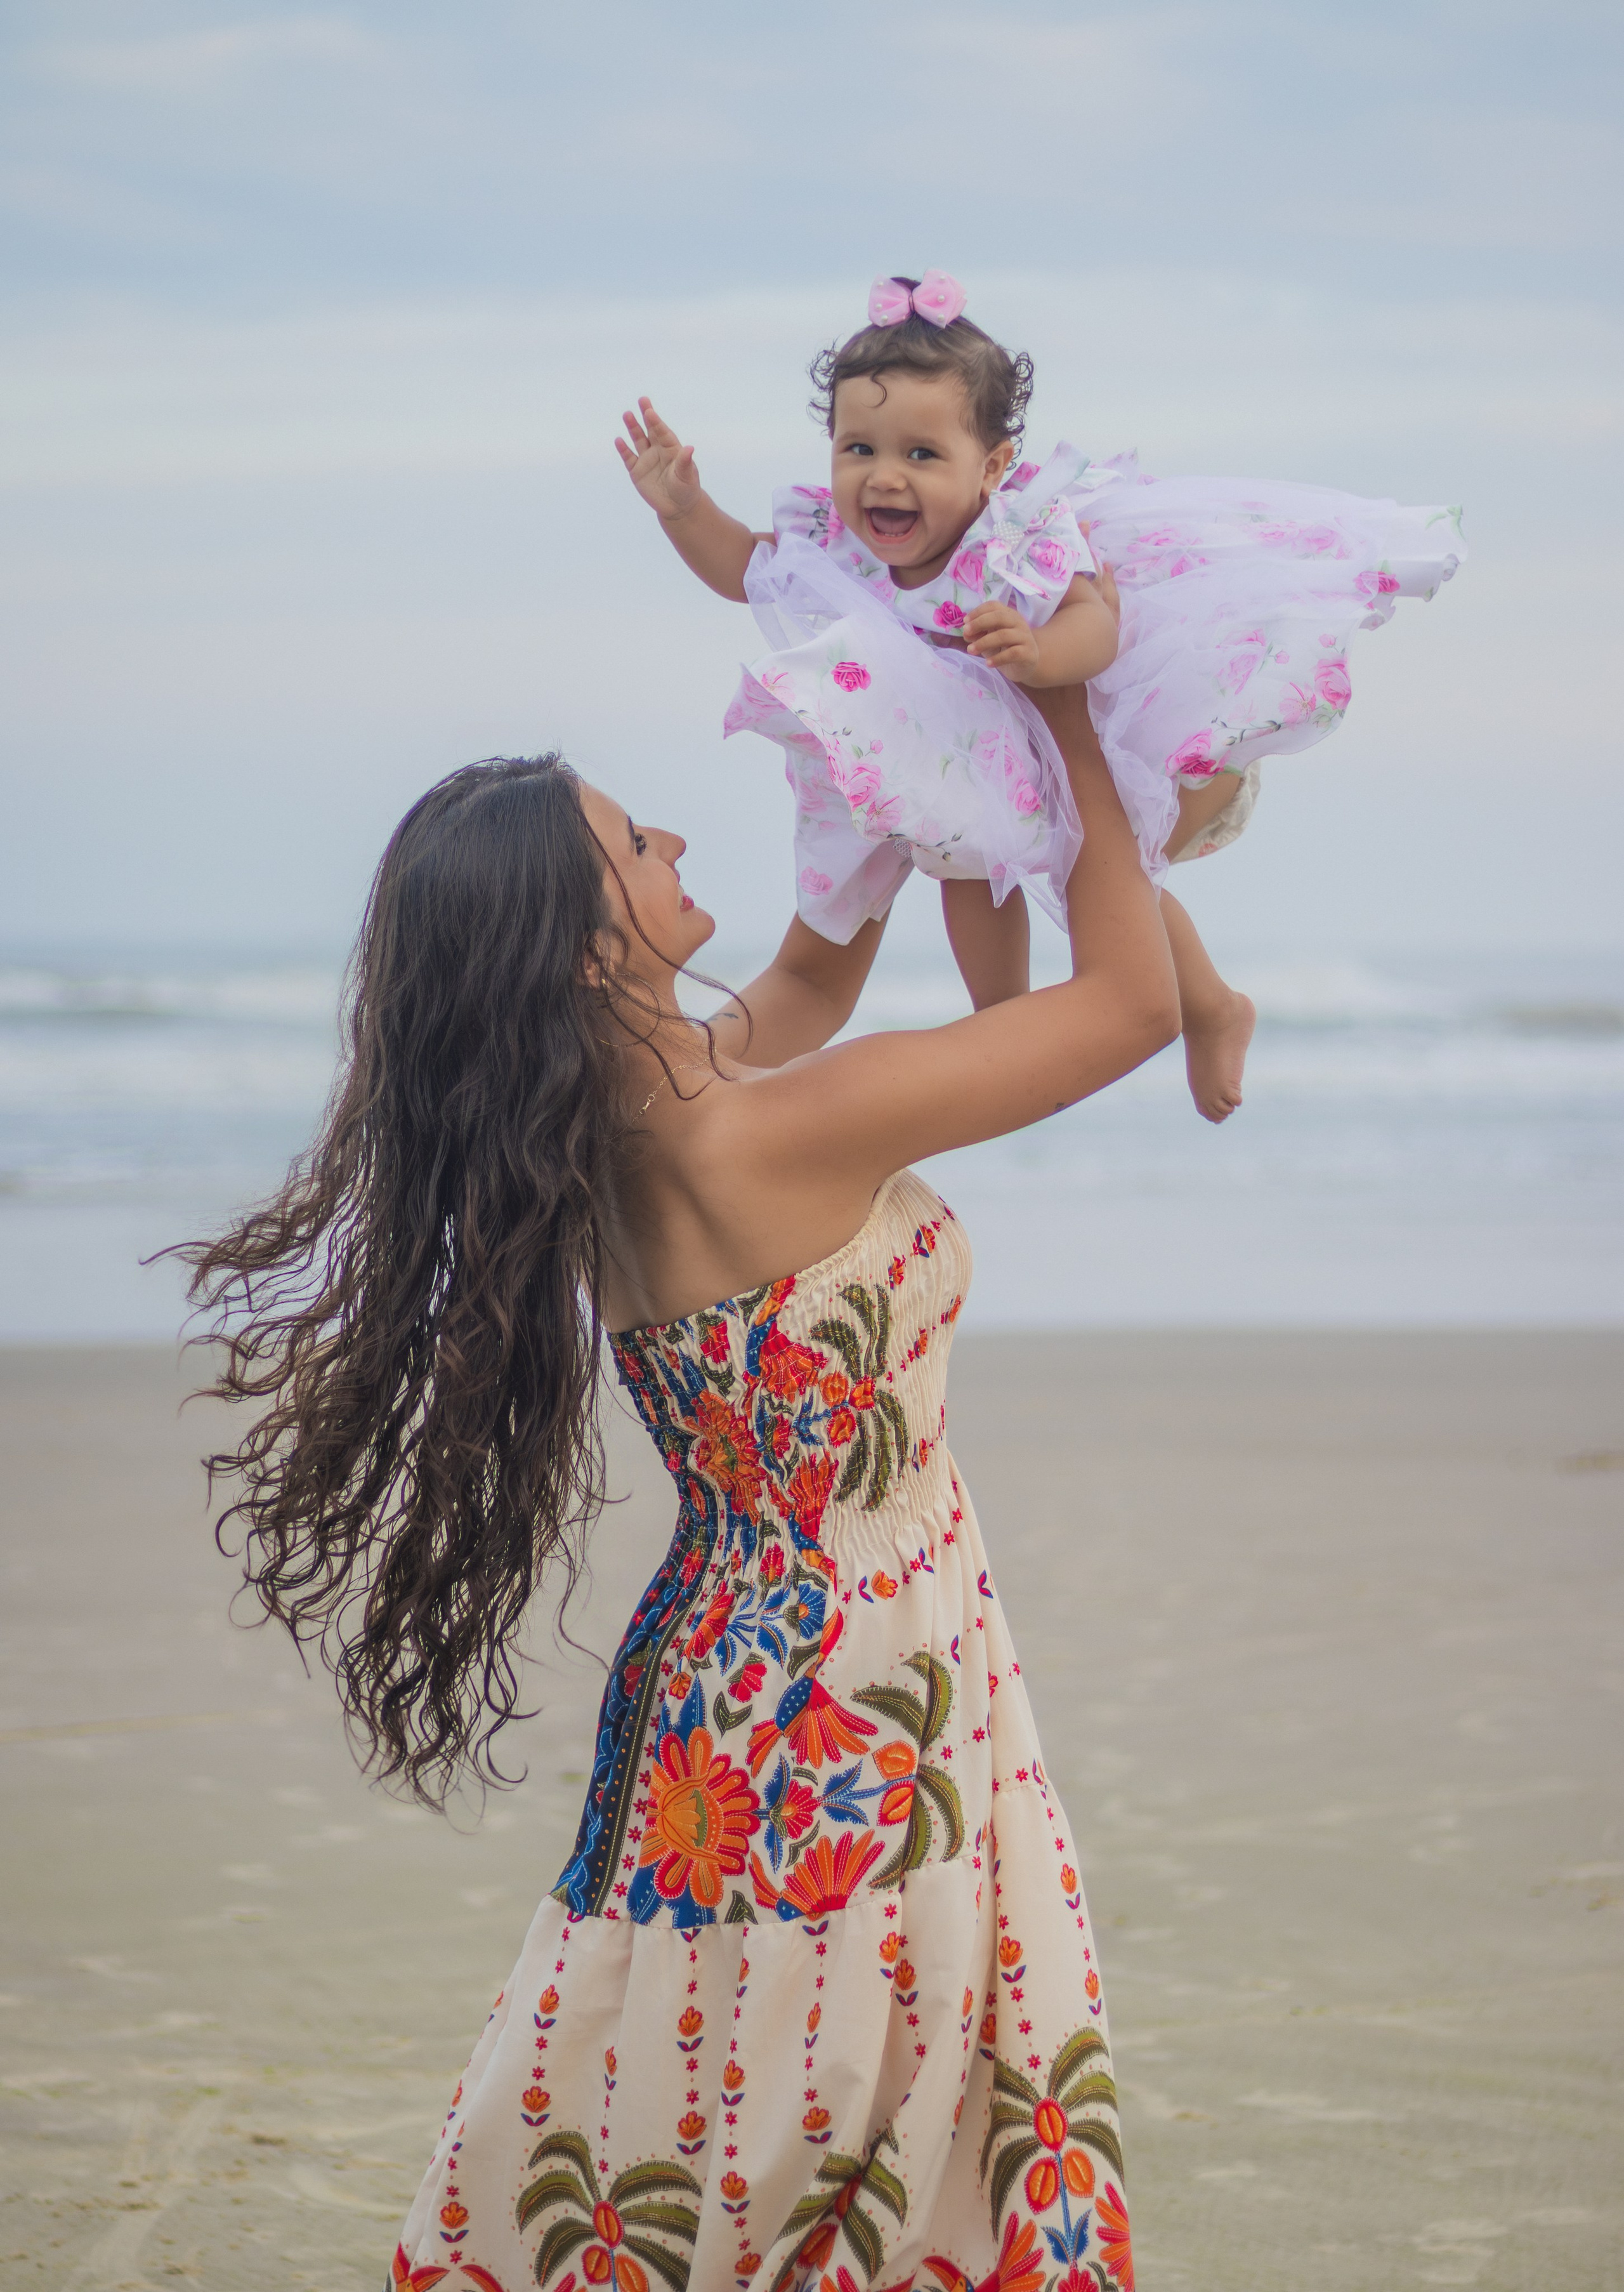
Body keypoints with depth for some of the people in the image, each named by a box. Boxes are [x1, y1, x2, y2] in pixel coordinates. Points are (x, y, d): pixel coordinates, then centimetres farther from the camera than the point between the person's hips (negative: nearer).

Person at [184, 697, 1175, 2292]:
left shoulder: (610, 1125, 1)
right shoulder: (765, 1133, -23)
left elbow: (809, 982, 22)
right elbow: (1131, 998, -16)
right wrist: (1070, 721, -8)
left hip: (721, 1678, 8)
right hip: (846, 1732, -8)